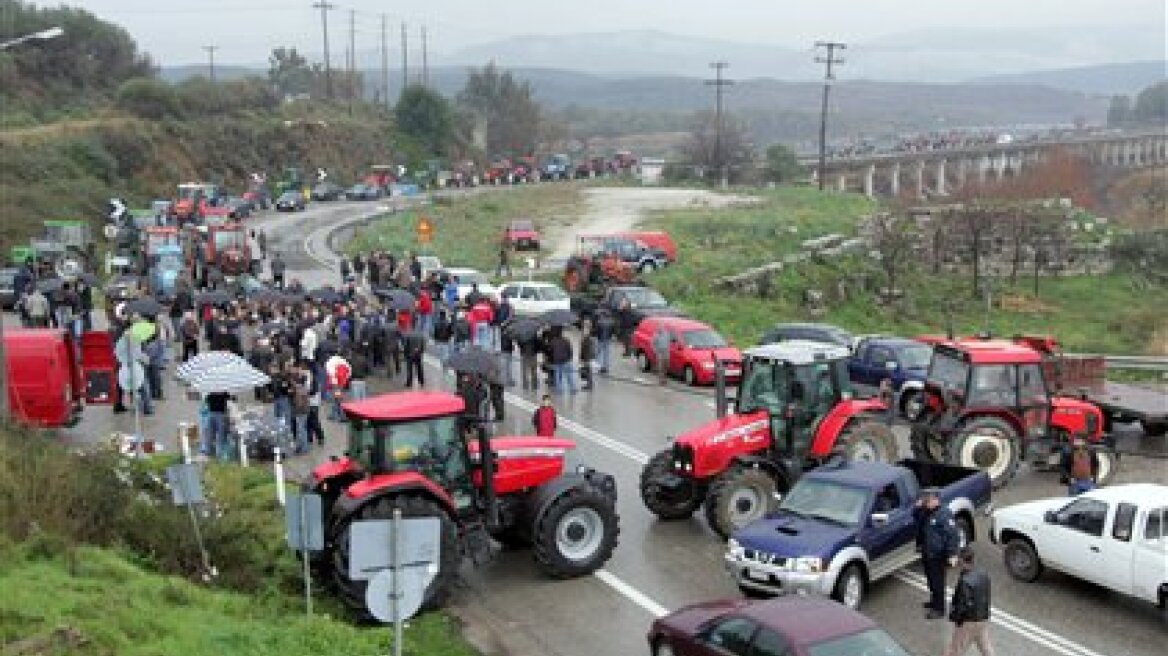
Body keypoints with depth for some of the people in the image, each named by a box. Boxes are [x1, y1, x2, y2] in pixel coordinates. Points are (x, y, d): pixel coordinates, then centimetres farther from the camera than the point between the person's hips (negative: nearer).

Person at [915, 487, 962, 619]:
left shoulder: (944, 514, -23)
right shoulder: (926, 512, 4)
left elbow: (953, 534, -22)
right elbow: (915, 517, 22)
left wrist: (952, 554, -24)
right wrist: (918, 507, 0)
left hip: (937, 555, -9)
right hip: (926, 553, 9)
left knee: (937, 581, 0)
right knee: (931, 579, 23)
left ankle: (939, 609, 10)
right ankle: (934, 601, 41)